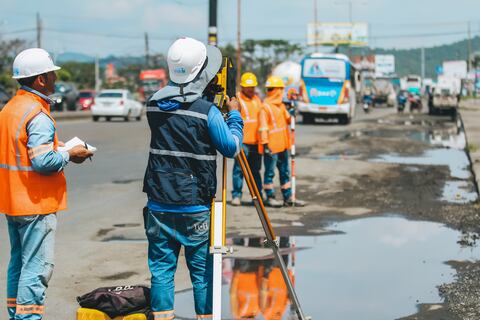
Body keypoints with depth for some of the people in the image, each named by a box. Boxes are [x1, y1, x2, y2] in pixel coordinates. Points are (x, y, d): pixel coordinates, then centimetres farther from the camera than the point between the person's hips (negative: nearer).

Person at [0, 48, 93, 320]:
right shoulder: (37, 114, -18)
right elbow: (43, 161, -25)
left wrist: (58, 147, 13)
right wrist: (69, 155, -9)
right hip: (37, 205, -10)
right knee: (37, 267, -5)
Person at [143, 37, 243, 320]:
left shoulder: (154, 105, 3)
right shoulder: (207, 111, -13)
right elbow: (232, 148, -4)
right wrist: (235, 114, 9)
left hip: (159, 204, 4)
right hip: (195, 207, -4)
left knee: (161, 269, 8)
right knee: (202, 271, 6)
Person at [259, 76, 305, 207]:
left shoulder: (281, 106, 13)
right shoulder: (265, 107, -13)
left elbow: (287, 120, 23)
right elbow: (263, 128, -16)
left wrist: (292, 115, 1)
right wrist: (265, 144, -20)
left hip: (282, 145, 9)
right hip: (271, 147, -9)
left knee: (285, 172, 12)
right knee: (270, 172, 1)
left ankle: (288, 197, 18)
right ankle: (270, 197, 8)